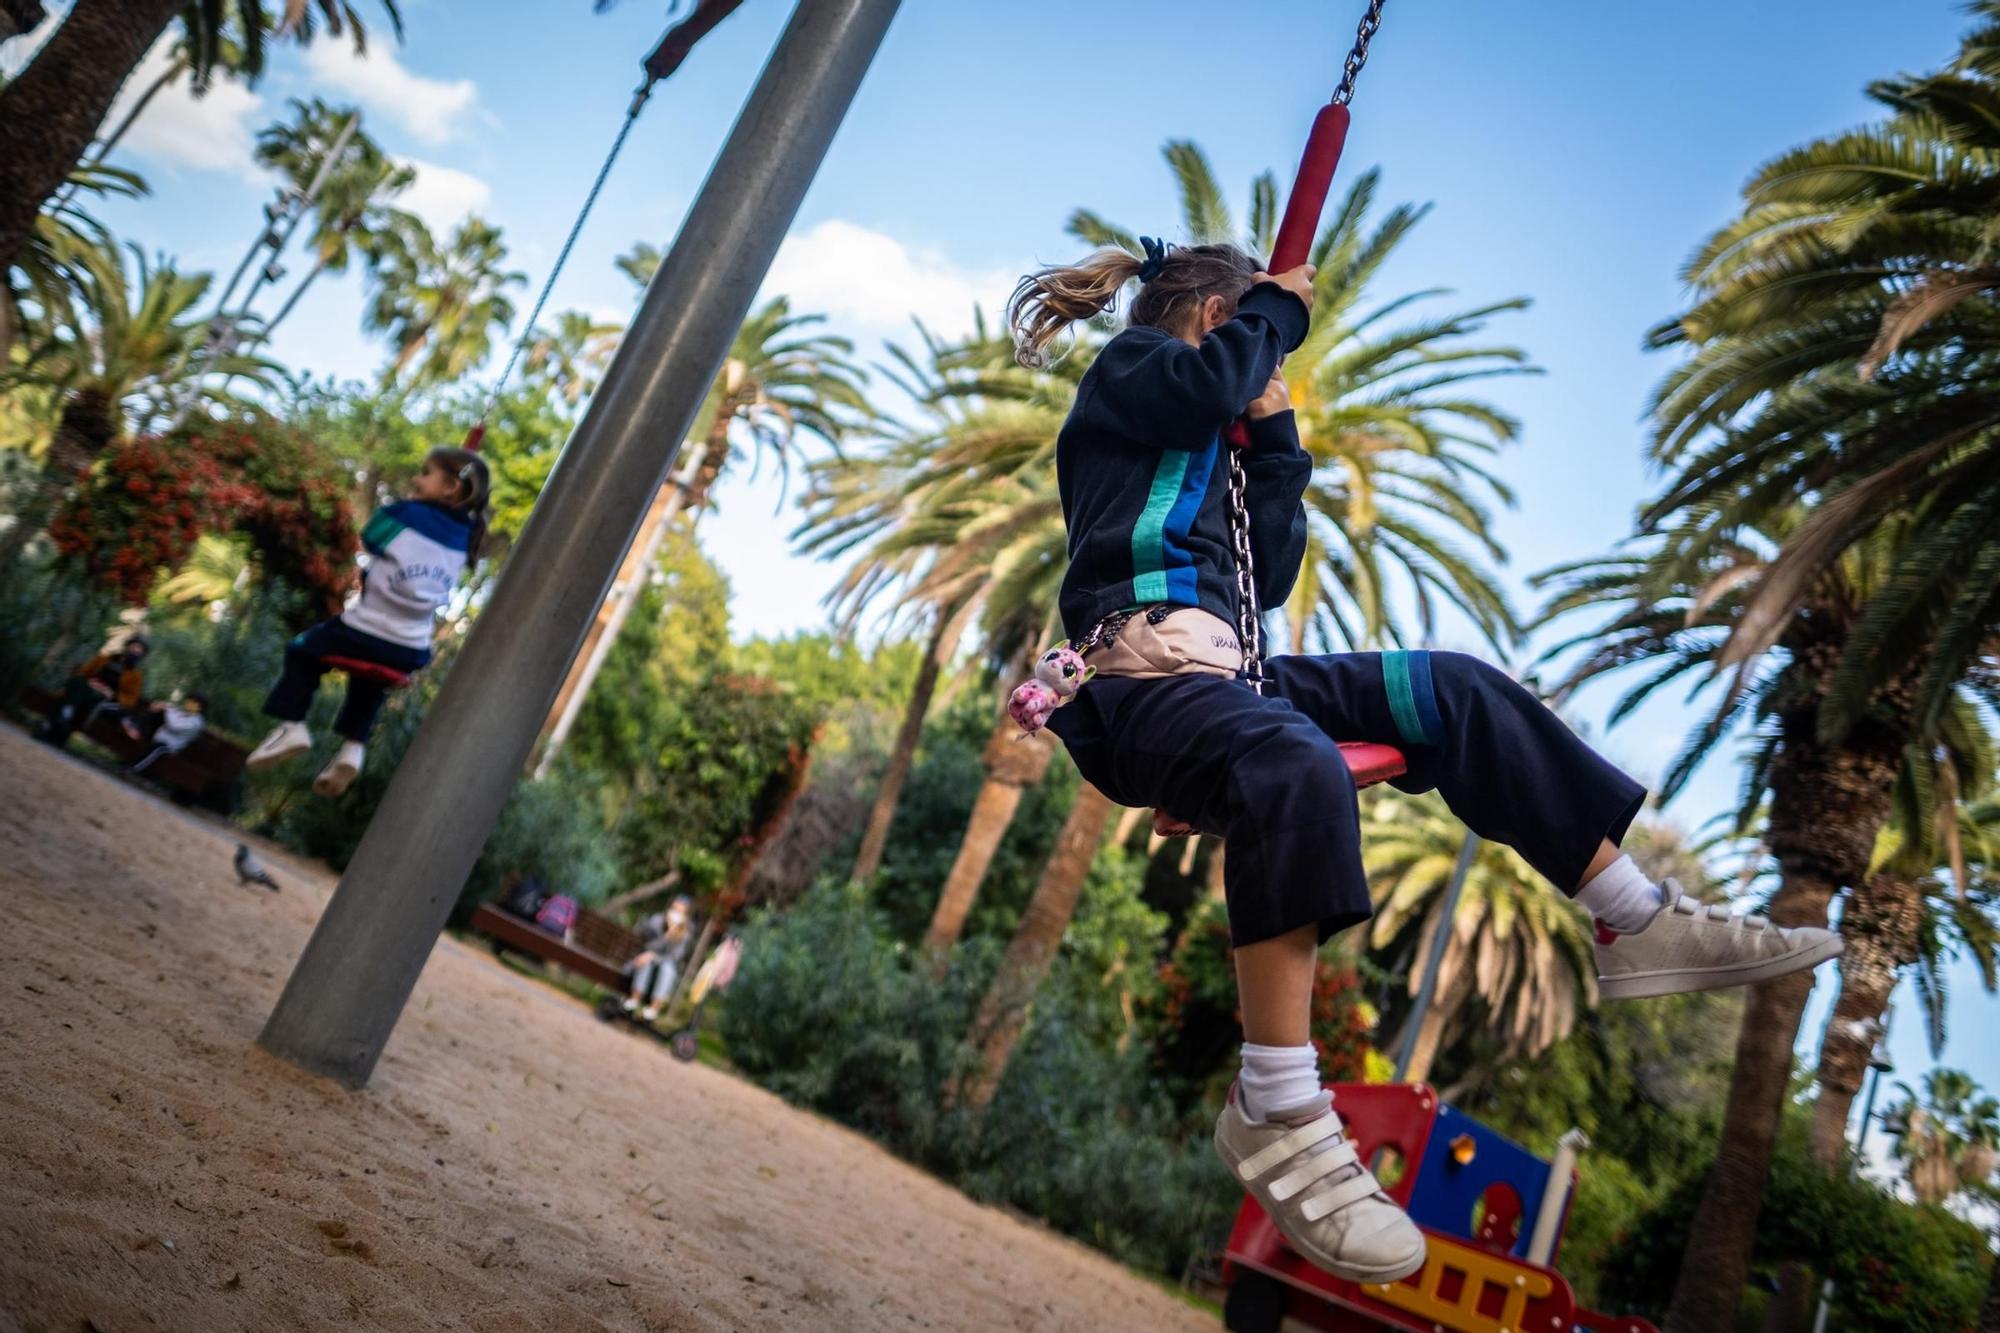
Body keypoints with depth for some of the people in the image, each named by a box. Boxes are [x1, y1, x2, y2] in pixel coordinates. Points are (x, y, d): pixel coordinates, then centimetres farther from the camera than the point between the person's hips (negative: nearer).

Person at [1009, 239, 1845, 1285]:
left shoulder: (1202, 441, 30)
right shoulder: (1126, 368, 8)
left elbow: (1269, 578, 23)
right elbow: (1210, 381, -18)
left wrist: (1273, 442, 18)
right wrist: (1278, 309, 3)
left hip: (1218, 671, 9)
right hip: (1142, 672, -9)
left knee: (1454, 690, 2)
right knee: (1298, 769, -39)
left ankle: (1640, 925, 7)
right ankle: (1275, 1117, -35)